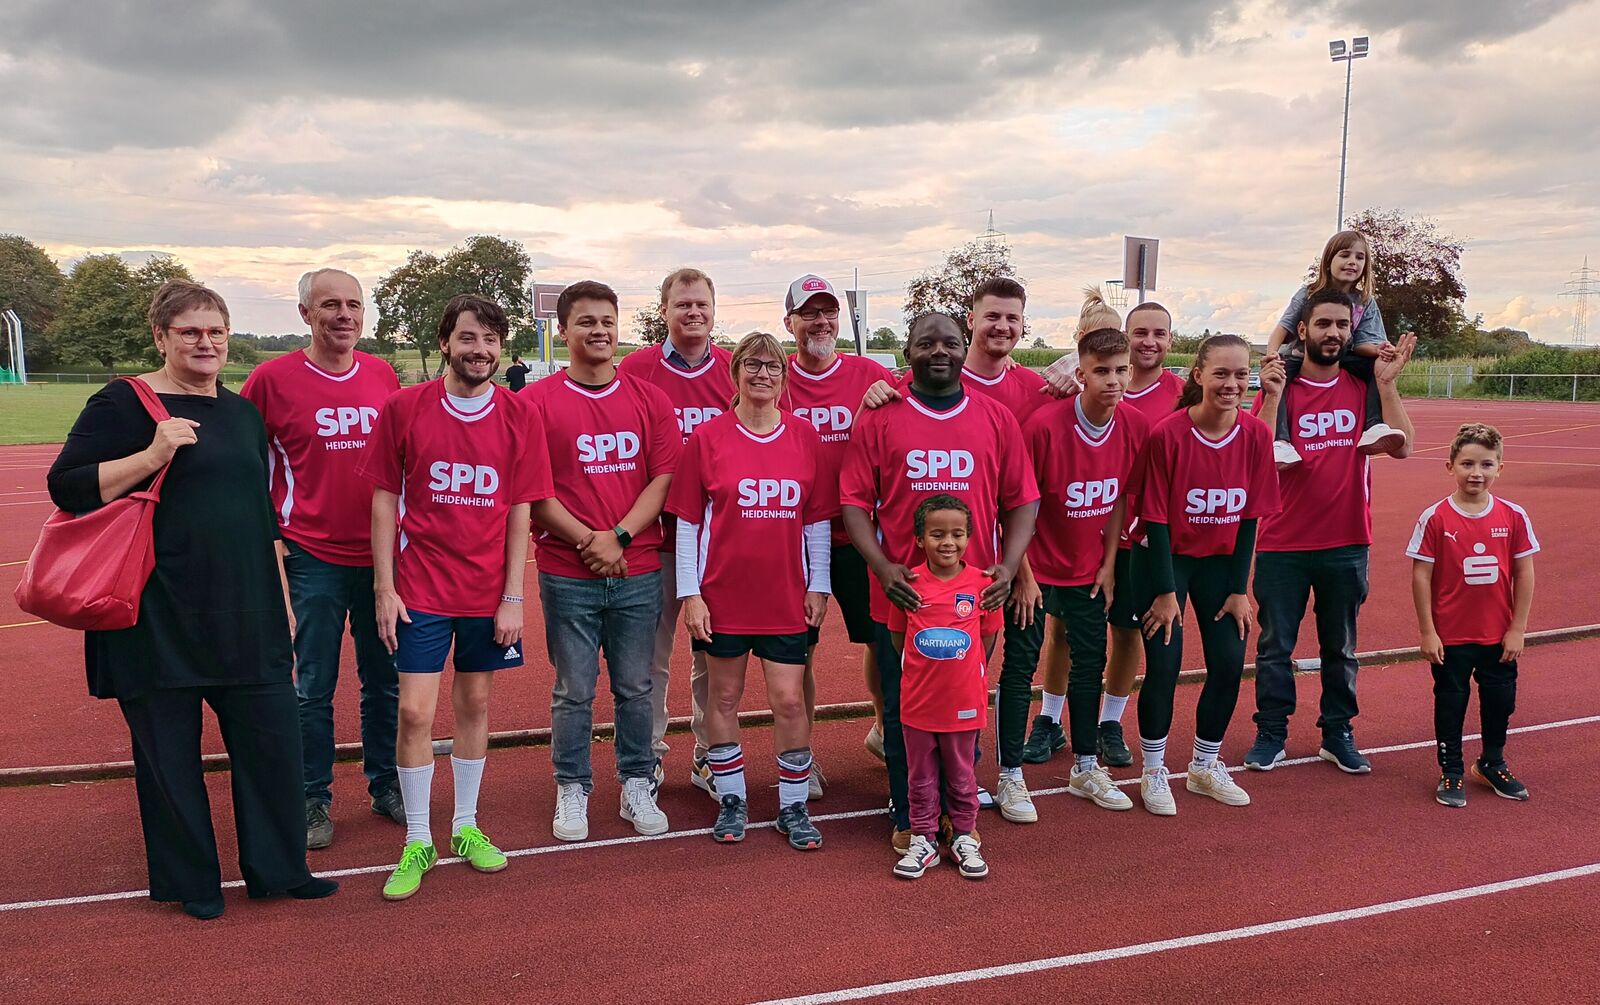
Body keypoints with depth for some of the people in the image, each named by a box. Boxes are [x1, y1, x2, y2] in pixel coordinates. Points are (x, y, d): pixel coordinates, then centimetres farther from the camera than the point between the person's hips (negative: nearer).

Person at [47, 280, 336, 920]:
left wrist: (280, 601, 17)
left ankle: (278, 868, 23)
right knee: (169, 750, 6)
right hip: (159, 620, -5)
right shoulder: (124, 403, -4)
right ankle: (190, 884, 24)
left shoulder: (243, 412, 14)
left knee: (272, 736, 6)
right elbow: (65, 487, -11)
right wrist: (153, 455, -22)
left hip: (245, 617, 5)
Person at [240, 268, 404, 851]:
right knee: (314, 687, 6)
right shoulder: (272, 379, -5)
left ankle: (385, 785, 28)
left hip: (382, 554, 3)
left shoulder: (383, 376, 5)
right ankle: (314, 799, 21)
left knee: (385, 681, 12)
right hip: (313, 557, -3)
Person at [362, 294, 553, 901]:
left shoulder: (520, 417, -2)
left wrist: (513, 597, -4)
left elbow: (519, 511, 0)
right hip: (420, 589, -1)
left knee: (475, 703, 12)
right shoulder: (404, 409, -4)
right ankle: (417, 843, 14)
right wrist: (384, 587, -5)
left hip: (489, 591, 2)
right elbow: (384, 499, 0)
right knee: (414, 712, -3)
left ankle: (465, 827, 29)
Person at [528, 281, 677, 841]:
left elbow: (663, 479, 1)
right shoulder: (538, 401, -1)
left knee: (635, 687, 10)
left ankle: (637, 786, 24)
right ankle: (572, 791, 21)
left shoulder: (650, 400, 7)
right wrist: (586, 540, -13)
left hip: (639, 571, 2)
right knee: (574, 691, 6)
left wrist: (619, 535, -11)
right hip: (566, 574, -2)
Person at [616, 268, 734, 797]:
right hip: (657, 534, -1)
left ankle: (709, 757, 25)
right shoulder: (636, 368, -1)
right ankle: (648, 755, 21)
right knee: (651, 651, 6)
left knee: (715, 652, 11)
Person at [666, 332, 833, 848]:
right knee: (724, 695, 11)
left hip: (787, 596, 1)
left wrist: (818, 586, 3)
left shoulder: (804, 437, 3)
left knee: (789, 700, 3)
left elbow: (818, 519, 6)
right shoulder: (707, 437, -3)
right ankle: (731, 800, 27)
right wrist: (690, 593, -6)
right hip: (723, 593, -1)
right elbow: (688, 522, -2)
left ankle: (794, 807, 19)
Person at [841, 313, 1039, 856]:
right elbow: (854, 500, -2)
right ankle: (907, 820, 25)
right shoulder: (878, 419, 0)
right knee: (903, 713, 9)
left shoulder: (997, 419, 6)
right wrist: (882, 566, -15)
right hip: (901, 597, -1)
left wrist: (1007, 566, -7)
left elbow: (1022, 500, 7)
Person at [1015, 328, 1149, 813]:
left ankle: (1085, 768, 28)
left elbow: (1121, 497, 5)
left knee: (1091, 663, 13)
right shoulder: (1044, 424, -22)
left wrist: (1108, 563, 6)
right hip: (1036, 565, -5)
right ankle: (1010, 773, 13)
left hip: (1089, 567, 5)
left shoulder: (1136, 426, -8)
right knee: (1020, 668, 0)